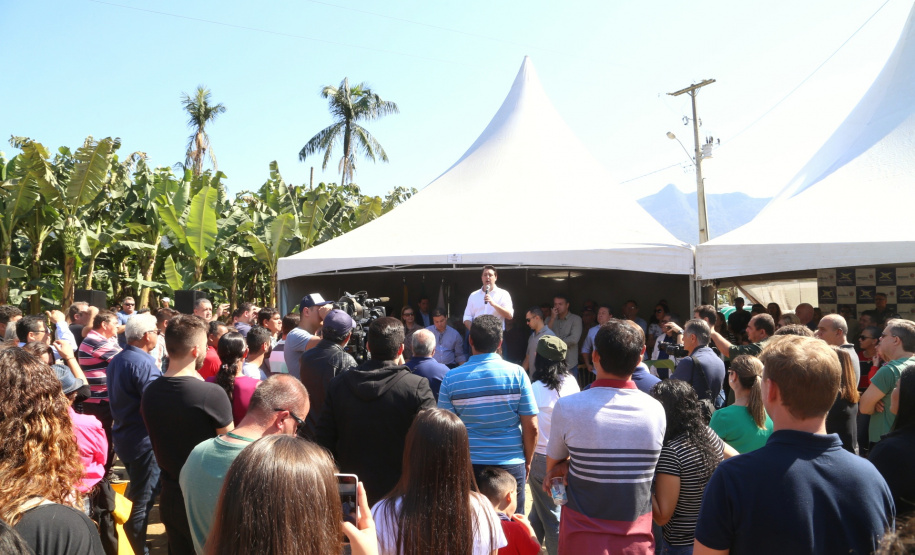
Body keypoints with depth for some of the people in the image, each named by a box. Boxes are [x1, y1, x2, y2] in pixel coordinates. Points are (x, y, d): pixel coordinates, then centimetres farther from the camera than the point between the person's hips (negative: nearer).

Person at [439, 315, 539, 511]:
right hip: (511, 464, 0)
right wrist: (527, 461, 9)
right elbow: (531, 427, -5)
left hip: (468, 465, 0)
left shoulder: (451, 379, -6)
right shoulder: (517, 374, -7)